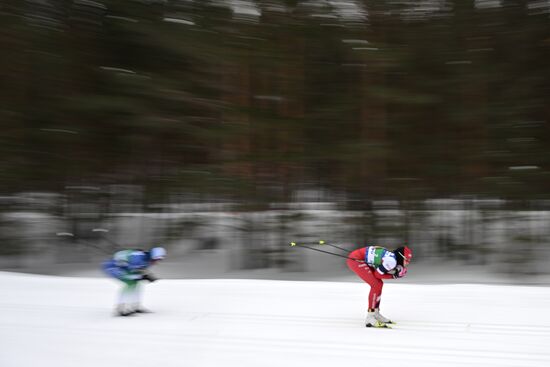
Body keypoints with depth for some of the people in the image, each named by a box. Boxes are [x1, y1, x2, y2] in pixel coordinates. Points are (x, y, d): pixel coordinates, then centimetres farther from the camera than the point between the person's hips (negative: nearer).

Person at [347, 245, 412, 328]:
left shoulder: (391, 257, 8)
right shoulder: (391, 261, -19)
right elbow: (377, 274, -13)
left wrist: (395, 271, 1)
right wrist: (393, 276, -5)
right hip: (355, 260, -10)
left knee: (379, 283, 15)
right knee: (376, 285, -13)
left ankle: (375, 313, 25)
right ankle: (370, 318, -11)